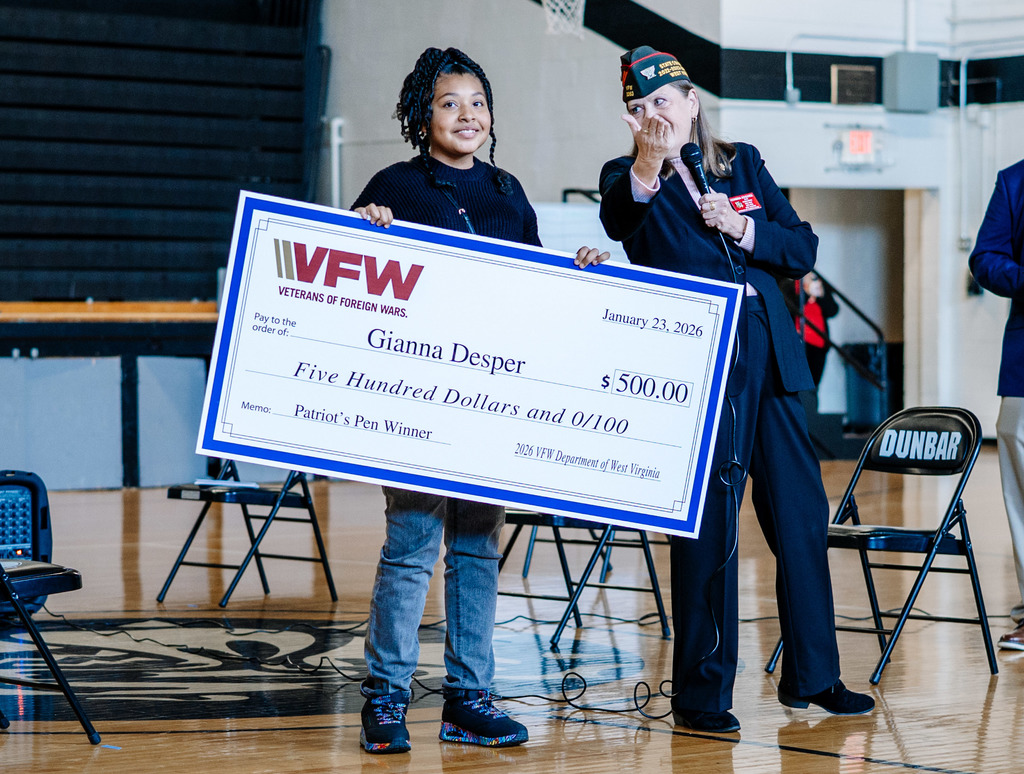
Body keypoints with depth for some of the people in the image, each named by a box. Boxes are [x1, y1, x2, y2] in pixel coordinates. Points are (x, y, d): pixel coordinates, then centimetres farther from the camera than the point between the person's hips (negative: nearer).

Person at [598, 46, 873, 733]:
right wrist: (647, 167, -43)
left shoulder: (743, 163, 13)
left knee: (802, 520, 9)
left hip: (772, 364, 5)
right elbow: (618, 221, -24)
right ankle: (702, 693, 3)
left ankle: (812, 676, 21)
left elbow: (802, 250, 11)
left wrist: (744, 230, -7)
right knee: (707, 528, -5)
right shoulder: (629, 180, 0)